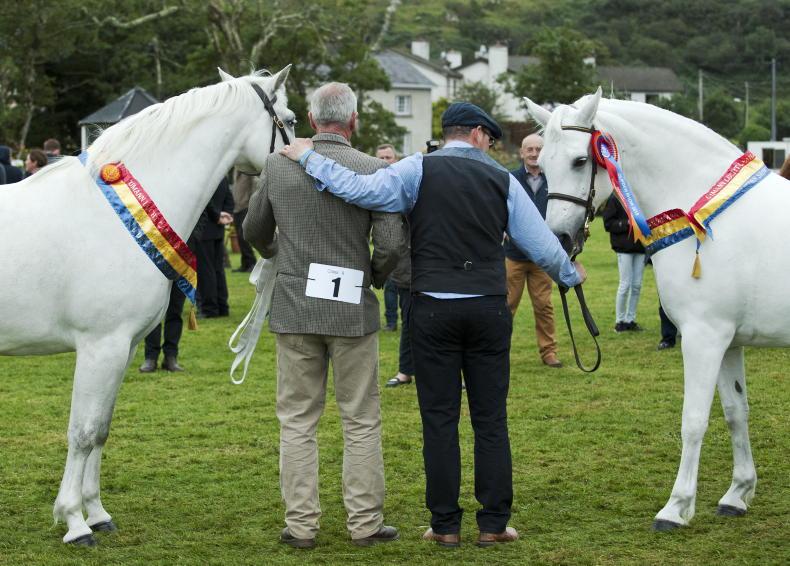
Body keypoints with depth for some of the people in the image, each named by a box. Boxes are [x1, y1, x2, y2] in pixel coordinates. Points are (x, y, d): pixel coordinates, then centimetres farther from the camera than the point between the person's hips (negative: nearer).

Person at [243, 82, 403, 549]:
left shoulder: (278, 165, -1)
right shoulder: (374, 170, -9)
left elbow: (255, 231, 11)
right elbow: (391, 243, -13)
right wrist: (374, 277, 8)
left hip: (294, 309, 2)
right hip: (353, 310, -2)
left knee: (298, 421, 10)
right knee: (362, 421, 8)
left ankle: (301, 524, 11)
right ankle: (365, 523, 11)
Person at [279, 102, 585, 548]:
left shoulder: (419, 170, -2)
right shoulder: (502, 180, 4)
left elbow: (364, 191, -17)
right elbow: (542, 245, 9)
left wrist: (310, 157, -6)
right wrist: (571, 274, 28)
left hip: (433, 309, -1)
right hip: (489, 307, 1)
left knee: (440, 420, 5)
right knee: (491, 420, 7)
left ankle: (446, 526, 8)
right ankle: (494, 523, 9)